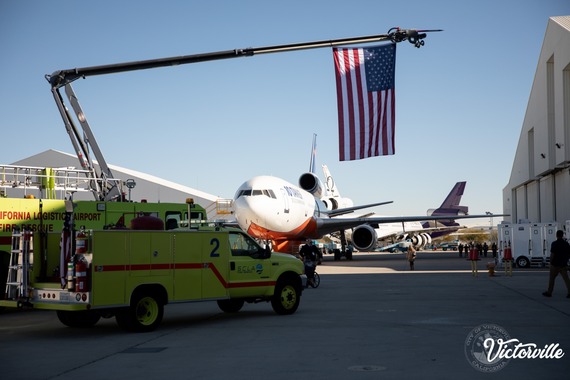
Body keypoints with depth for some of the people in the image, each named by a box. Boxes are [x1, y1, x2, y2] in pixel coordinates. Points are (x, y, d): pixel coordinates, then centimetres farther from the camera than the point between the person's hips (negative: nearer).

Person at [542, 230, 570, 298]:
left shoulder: (554, 244, -12)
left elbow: (552, 254, -15)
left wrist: (550, 262, -5)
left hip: (555, 264, -4)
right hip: (563, 264, 4)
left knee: (551, 278, 8)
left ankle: (549, 292, 16)